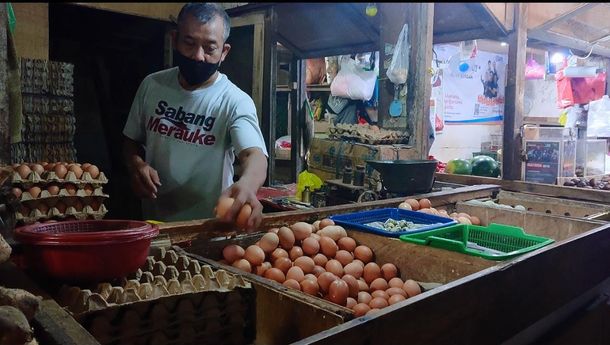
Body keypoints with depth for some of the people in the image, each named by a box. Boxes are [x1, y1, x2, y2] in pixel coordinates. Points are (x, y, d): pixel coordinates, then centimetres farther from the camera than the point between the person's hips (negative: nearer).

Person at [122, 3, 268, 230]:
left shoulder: (235, 101, -13)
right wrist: (137, 164, -8)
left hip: (208, 227, -3)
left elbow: (254, 154, -28)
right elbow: (132, 140, 14)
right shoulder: (152, 85, 2)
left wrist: (246, 185, -50)